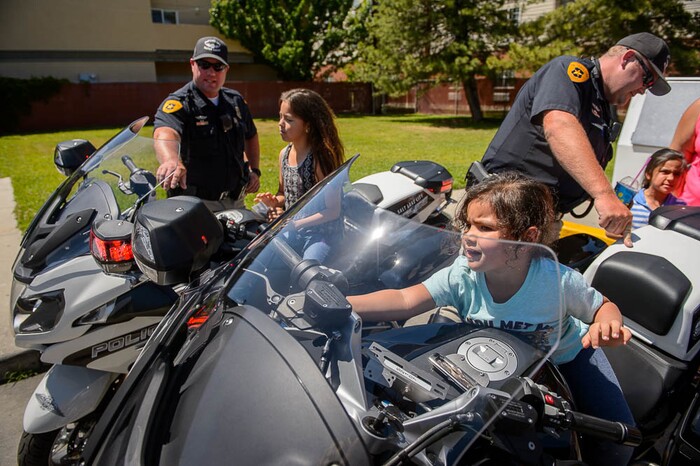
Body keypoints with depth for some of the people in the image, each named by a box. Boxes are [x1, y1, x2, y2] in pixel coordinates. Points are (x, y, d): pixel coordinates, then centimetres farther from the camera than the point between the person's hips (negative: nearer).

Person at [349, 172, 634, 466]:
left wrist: (608, 324, -38)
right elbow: (404, 301, -41)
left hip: (567, 353, -1)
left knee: (617, 441, -7)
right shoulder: (462, 276, -30)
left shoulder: (559, 281, -32)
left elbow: (603, 307, -12)